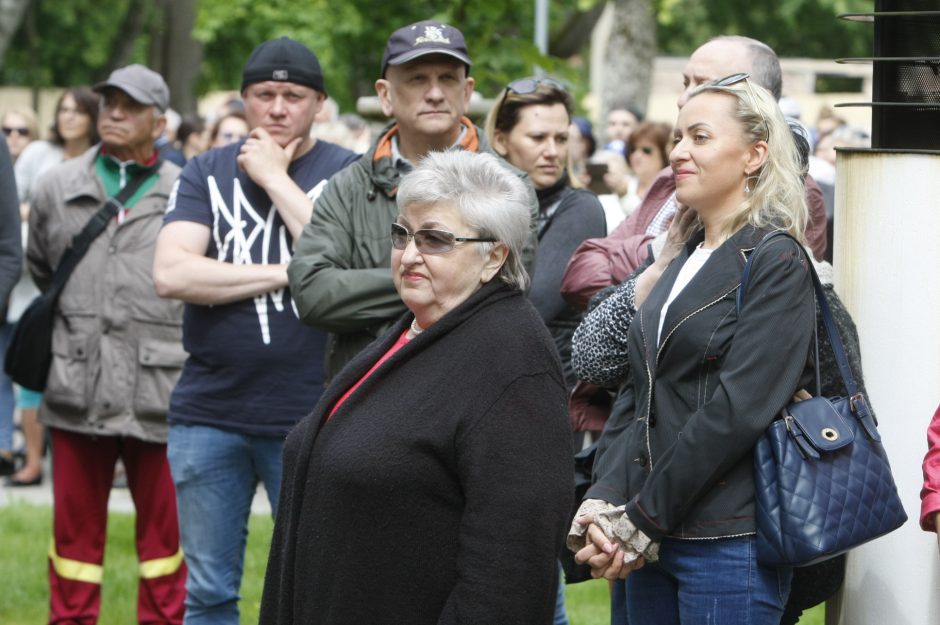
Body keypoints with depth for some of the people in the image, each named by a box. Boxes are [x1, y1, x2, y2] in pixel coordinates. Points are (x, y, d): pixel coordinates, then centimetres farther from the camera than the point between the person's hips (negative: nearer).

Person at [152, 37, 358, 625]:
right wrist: (285, 273, -11)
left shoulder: (348, 173, 2)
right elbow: (171, 274, -7)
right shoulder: (207, 172, 7)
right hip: (208, 414, 2)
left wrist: (276, 178, -10)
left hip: (308, 418, -2)